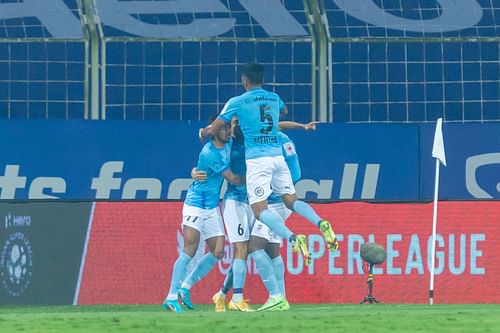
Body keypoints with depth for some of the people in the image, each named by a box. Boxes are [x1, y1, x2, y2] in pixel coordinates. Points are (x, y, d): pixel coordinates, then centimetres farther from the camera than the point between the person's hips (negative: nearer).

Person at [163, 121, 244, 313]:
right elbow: (233, 179, -17)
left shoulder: (227, 144, 3)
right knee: (189, 251, -16)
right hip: (195, 205, -8)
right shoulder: (209, 153, -21)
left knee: (217, 252, 2)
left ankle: (185, 287, 13)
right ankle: (171, 298, -16)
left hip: (212, 207, 8)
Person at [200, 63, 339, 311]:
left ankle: (293, 238, -32)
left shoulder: (237, 102, 0)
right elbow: (284, 111, 41)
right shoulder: (274, 99, 15)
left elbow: (211, 131, 4)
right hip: (278, 157, 5)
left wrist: (203, 133, 26)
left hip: (256, 160, -5)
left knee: (260, 210, -9)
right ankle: (321, 223, -16)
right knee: (291, 201, 13)